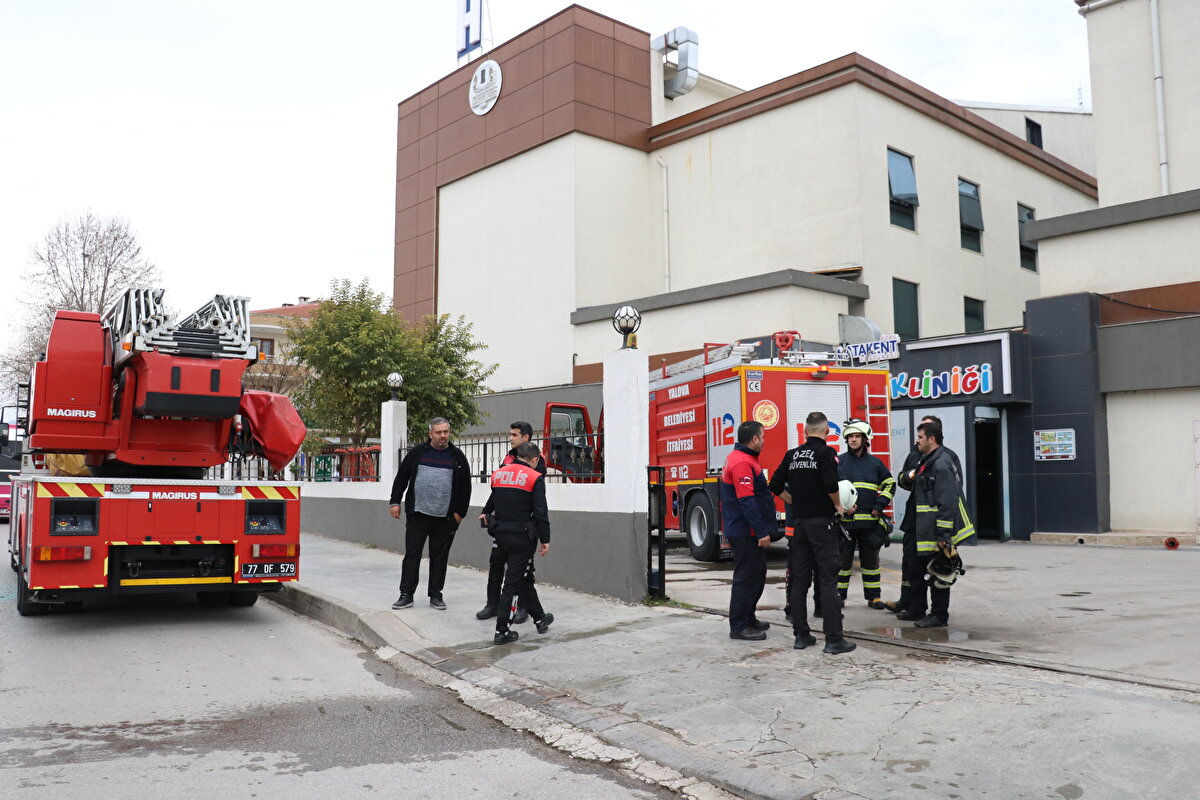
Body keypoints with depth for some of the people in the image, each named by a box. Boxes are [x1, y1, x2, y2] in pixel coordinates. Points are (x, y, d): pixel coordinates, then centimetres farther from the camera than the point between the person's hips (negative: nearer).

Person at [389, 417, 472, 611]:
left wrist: (460, 512, 1)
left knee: (440, 557, 7)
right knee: (412, 554, 1)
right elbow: (401, 477, 10)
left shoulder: (457, 456, 4)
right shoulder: (418, 452, 4)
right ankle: (406, 594, 9)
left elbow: (465, 486, 6)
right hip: (417, 514, 0)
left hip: (445, 518, 0)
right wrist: (395, 502, 4)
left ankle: (435, 595, 16)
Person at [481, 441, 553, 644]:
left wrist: (486, 513, 48)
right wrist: (545, 540, -6)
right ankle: (501, 632, 4)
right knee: (513, 583, -1)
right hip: (522, 535, -6)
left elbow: (493, 498, 27)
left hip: (500, 533, 6)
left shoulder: (498, 474, 9)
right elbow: (540, 512, -12)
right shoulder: (535, 478, -8)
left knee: (523, 577, 18)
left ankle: (540, 618, 30)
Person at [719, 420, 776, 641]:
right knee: (746, 578, -4)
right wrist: (761, 531, -24)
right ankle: (738, 626, 2)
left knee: (757, 575, 18)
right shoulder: (742, 463, -20)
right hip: (746, 532, -11)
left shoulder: (740, 458, 16)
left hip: (748, 532, 11)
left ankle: (748, 618, 29)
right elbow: (747, 501, -25)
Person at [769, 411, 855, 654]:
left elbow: (776, 486, 8)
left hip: (799, 522, 6)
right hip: (822, 522, -5)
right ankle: (834, 640, -3)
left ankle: (801, 635, 13)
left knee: (799, 580, 9)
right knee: (827, 582, -4)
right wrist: (838, 505, -4)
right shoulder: (826, 452, -8)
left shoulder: (792, 454, 8)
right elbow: (830, 484, -22)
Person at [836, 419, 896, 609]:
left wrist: (880, 504, 3)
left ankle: (873, 595, 17)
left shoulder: (875, 463, 9)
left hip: (869, 521, 2)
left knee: (870, 559, 8)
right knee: (843, 559, 1)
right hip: (845, 521, -2)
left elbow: (889, 484, 16)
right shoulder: (838, 462, 4)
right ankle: (839, 595, 12)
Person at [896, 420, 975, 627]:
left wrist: (943, 534, -25)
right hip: (923, 529, 11)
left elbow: (947, 503, -24)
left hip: (937, 531, -11)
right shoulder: (926, 461, 14)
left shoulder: (942, 464, -19)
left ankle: (939, 615, 10)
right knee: (915, 569, 18)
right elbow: (908, 483, 26)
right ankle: (916, 610, 30)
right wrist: (907, 478, 3)